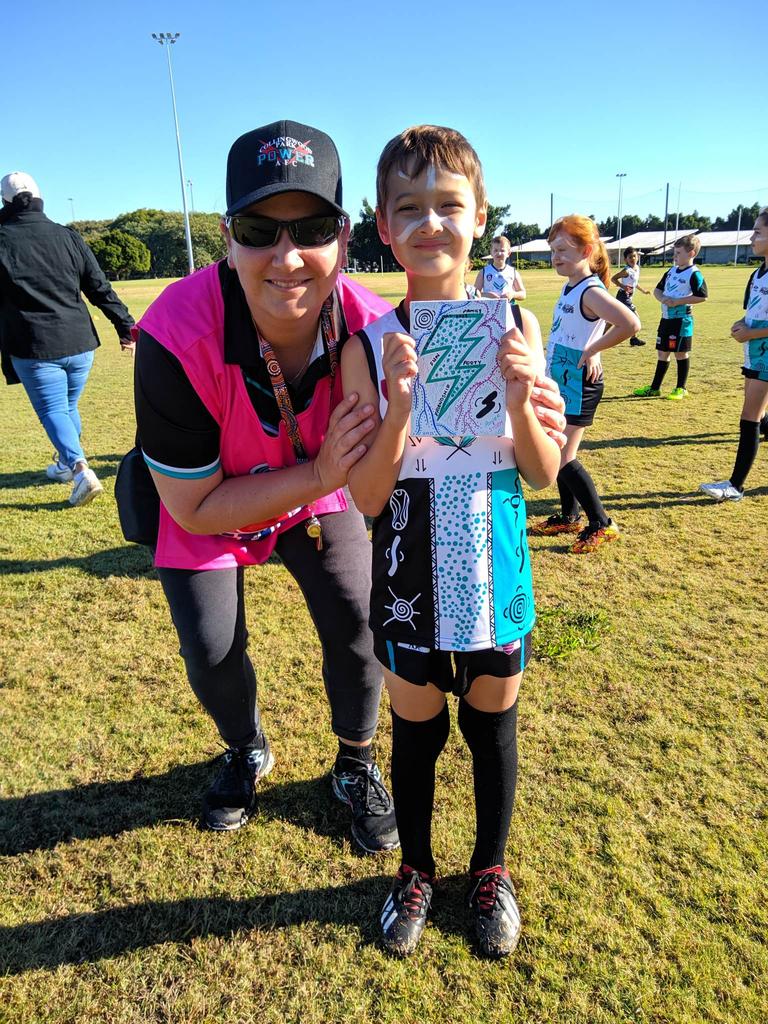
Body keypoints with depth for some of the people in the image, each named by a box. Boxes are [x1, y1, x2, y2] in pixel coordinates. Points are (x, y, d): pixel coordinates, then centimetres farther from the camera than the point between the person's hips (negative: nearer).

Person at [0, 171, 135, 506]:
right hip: (79, 343, 4)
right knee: (69, 406, 20)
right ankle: (65, 465, 36)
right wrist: (126, 327, 7)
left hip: (33, 348, -4)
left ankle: (79, 469, -16)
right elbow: (100, 288, 4)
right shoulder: (67, 236, 6)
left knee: (52, 410, 3)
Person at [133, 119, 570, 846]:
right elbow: (193, 507, -28)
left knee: (356, 628, 1)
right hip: (204, 507, -1)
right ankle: (246, 753, 41)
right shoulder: (177, 339, -37)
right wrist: (319, 474, -39)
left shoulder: (369, 326, -28)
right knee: (211, 655, 4)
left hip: (318, 490, 2)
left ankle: (355, 767, 33)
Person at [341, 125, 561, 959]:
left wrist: (519, 400, -22)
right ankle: (416, 870, 45)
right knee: (415, 732, 17)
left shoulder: (515, 327, -6)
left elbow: (543, 474, -3)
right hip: (411, 592, -1)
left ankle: (490, 869, 46)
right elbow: (366, 498, -13)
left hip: (496, 582, 1)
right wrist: (399, 406, -28)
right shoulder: (370, 348, -11)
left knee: (492, 727, 19)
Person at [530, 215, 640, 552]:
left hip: (578, 384, -9)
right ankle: (569, 516, 30)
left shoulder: (591, 292, -19)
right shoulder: (569, 287, 9)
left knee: (562, 458, -7)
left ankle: (602, 524, 6)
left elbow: (630, 324, -33)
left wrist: (592, 350, -23)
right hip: (560, 381, 9)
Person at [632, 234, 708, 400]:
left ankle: (681, 388, 10)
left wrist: (677, 302, -20)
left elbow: (702, 296, -18)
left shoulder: (694, 274, -11)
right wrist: (662, 298, -7)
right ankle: (654, 388, 20)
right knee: (662, 352, 12)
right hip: (666, 318, 8)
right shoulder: (671, 271, 11)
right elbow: (657, 290, 16)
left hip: (682, 319, -8)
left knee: (681, 353, 0)